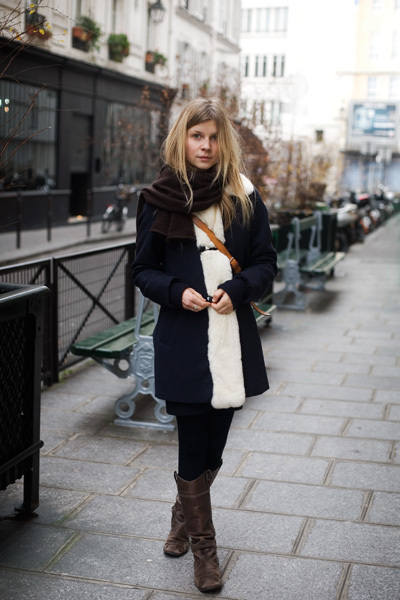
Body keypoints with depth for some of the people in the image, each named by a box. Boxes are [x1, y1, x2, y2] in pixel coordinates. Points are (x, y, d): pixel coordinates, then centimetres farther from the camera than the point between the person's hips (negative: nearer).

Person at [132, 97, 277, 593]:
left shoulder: (244, 197, 4)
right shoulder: (159, 200, 1)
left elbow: (266, 262, 6)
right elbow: (143, 270, 5)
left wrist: (237, 289, -13)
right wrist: (177, 291, -14)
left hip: (233, 337, 2)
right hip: (184, 340, -2)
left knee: (214, 444, 12)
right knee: (194, 445, 1)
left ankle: (184, 516, 39)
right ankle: (203, 546, 19)